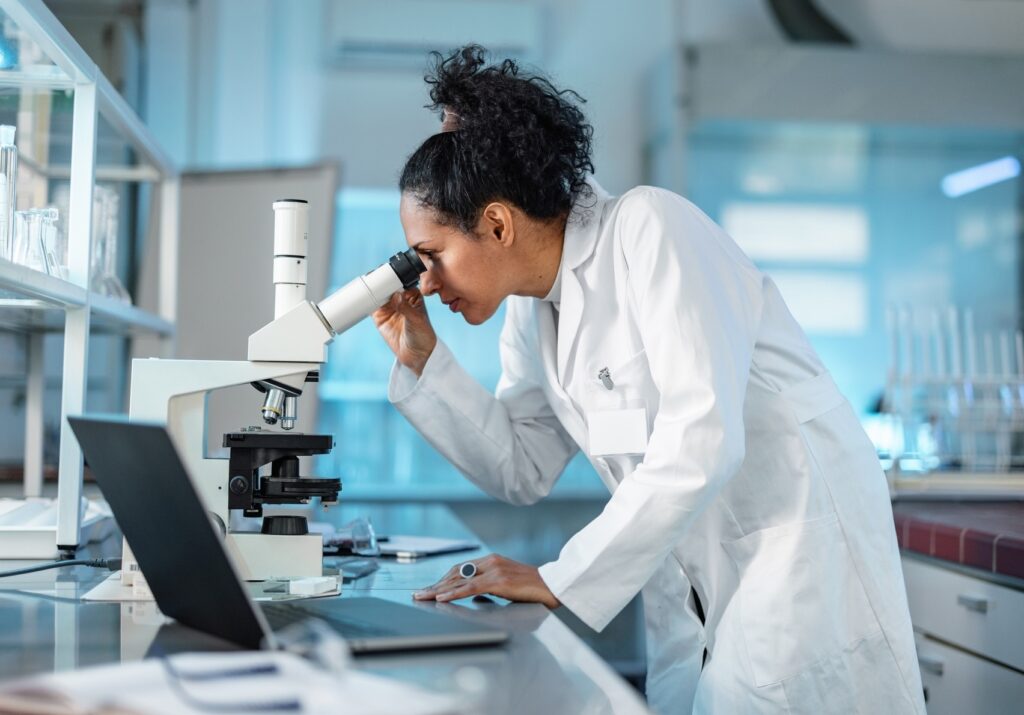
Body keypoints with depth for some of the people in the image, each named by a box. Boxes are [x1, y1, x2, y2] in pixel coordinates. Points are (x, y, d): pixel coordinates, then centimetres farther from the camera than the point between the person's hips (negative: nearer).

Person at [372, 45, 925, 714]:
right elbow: (523, 470, 12)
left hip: (799, 540, -7)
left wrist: (563, 579, -23)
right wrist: (421, 360, 1)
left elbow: (702, 436, -27)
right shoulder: (532, 311, 7)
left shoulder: (650, 228, -18)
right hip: (691, 577, 8)